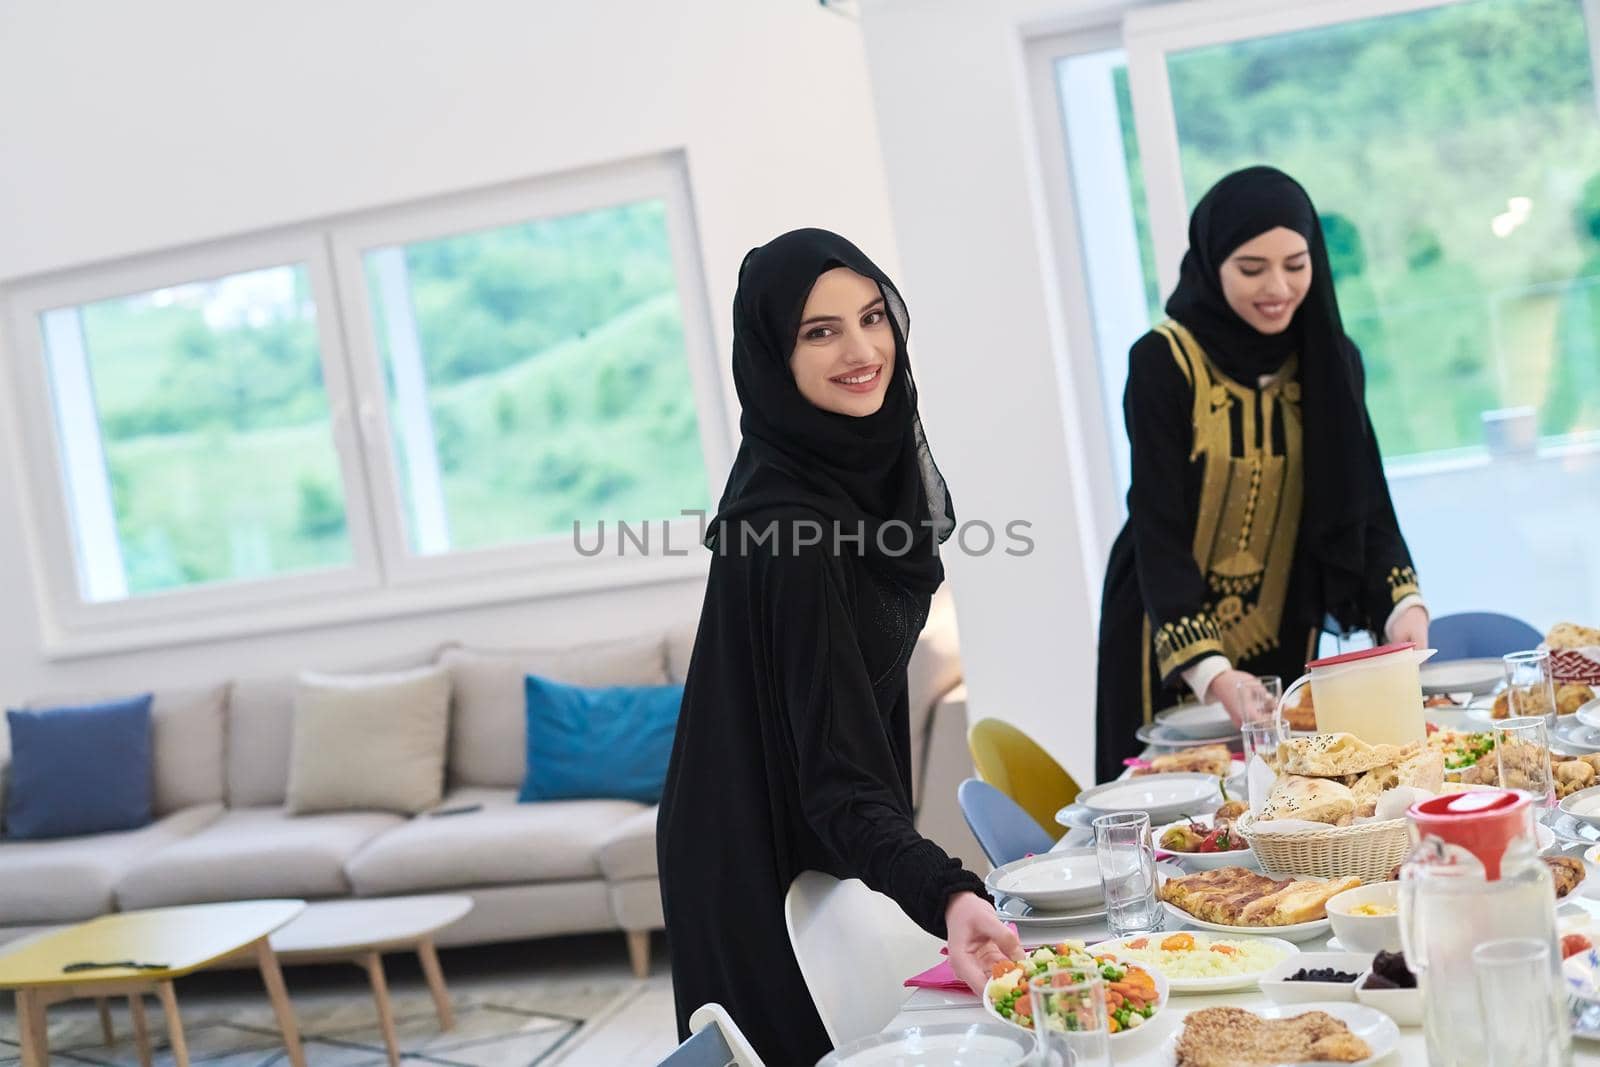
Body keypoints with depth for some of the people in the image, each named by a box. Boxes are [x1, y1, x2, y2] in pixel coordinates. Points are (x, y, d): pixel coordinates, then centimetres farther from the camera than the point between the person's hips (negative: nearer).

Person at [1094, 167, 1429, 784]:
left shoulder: (1331, 361, -1)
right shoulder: (1164, 364, -16)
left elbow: (1365, 504, -3)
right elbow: (1159, 533, -21)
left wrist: (1403, 605, -22)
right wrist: (1210, 670, -32)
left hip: (1282, 642, 4)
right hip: (1172, 647, -4)